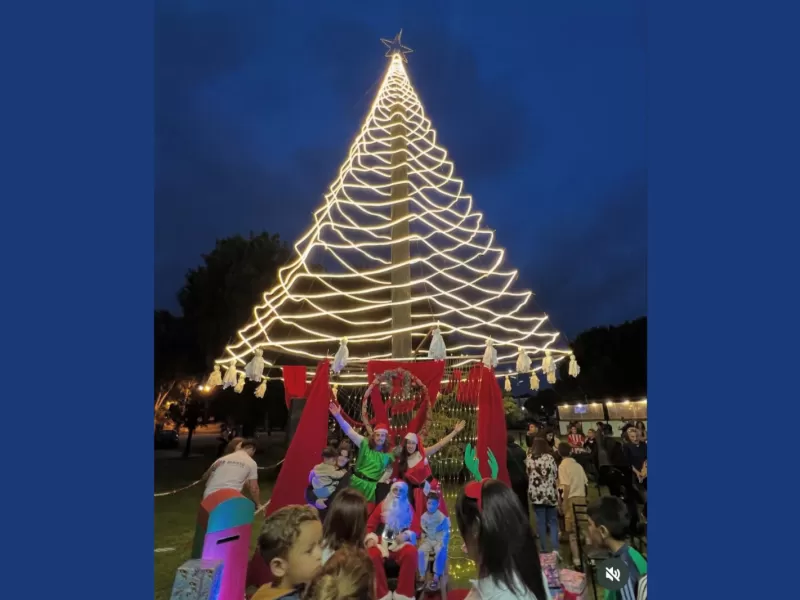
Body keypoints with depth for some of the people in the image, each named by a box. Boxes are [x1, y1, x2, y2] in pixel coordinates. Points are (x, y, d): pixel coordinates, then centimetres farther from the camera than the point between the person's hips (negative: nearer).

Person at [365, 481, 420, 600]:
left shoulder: (408, 508, 11)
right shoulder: (382, 505, 10)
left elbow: (416, 529, 4)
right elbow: (370, 525, 10)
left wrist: (406, 535, -16)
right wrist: (370, 538, -9)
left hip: (400, 544, 0)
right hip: (381, 543, 0)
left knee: (411, 552, -33)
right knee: (372, 554, -34)